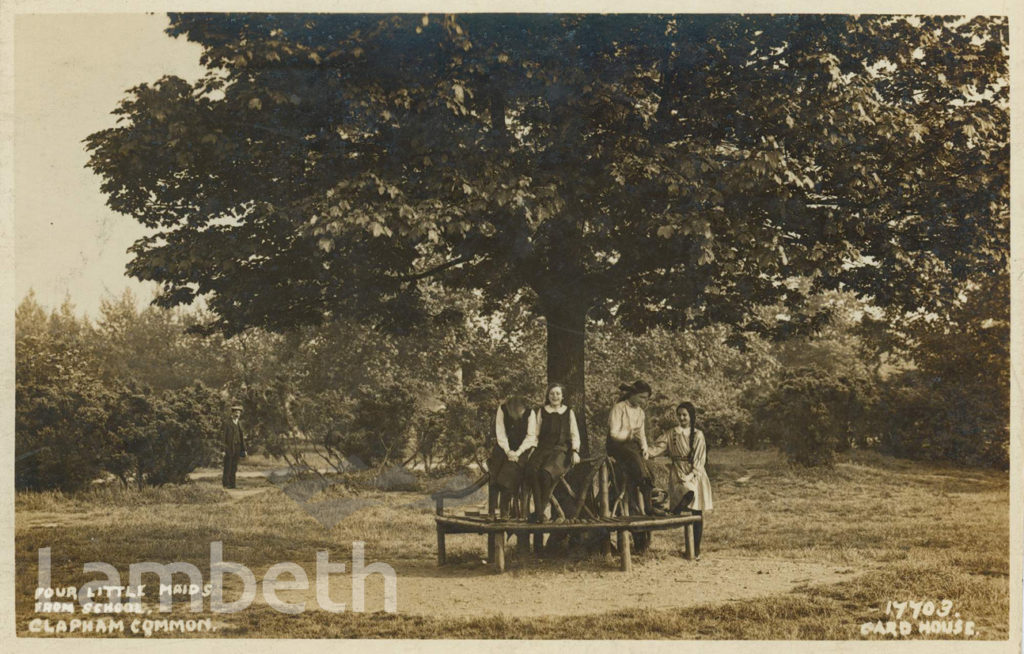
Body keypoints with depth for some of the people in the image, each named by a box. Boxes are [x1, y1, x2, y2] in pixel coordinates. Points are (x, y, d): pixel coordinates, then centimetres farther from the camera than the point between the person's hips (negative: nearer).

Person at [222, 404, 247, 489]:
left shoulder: (239, 423, 15)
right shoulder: (226, 422, -6)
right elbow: (222, 436, -9)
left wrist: (244, 449, 13)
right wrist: (223, 449, -15)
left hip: (237, 448, 6)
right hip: (229, 448, -6)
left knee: (234, 467, 7)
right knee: (227, 467, -3)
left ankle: (232, 484, 12)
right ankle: (226, 483, 4)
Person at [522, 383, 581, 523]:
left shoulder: (568, 413, 15)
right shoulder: (541, 412, 17)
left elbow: (575, 436, 13)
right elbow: (533, 435, 13)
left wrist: (575, 451, -5)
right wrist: (519, 451, 0)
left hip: (561, 450, -2)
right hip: (543, 448, 2)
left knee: (546, 472, -33)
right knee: (532, 470, -31)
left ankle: (539, 512, -21)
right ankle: (539, 512, -29)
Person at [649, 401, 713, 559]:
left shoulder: (698, 435, 5)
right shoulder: (672, 434, 11)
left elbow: (699, 460, -2)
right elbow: (658, 448, 0)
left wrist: (691, 476, -15)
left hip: (695, 475, 0)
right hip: (678, 473, 0)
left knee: (697, 513, -2)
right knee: (689, 493, -35)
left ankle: (696, 549, 4)